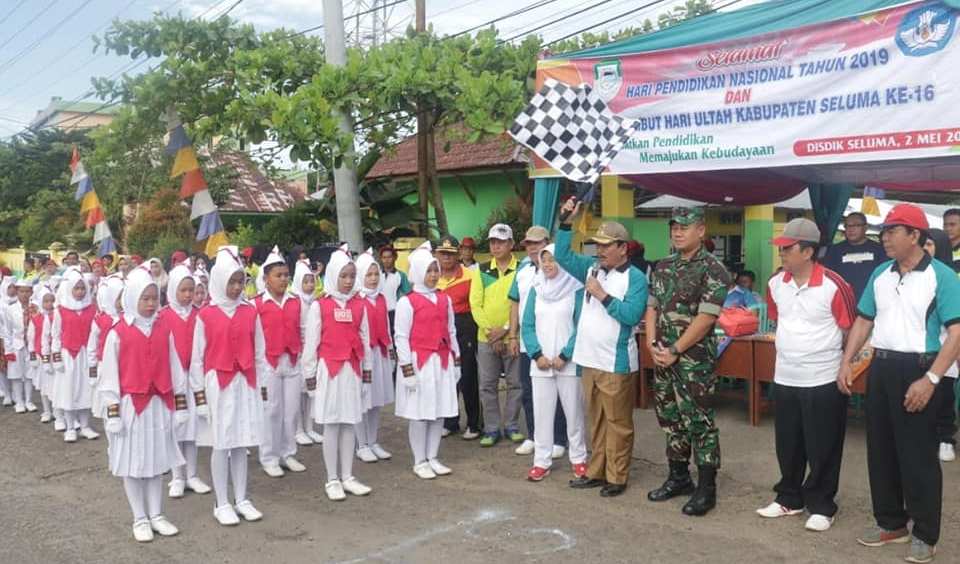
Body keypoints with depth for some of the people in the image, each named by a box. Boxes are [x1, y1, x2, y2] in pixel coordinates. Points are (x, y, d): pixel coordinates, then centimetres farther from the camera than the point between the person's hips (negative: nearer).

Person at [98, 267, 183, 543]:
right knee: (133, 462, 6)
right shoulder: (118, 333, -8)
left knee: (157, 459, 11)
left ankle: (156, 515, 21)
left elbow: (172, 366, 7)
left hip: (159, 405, 3)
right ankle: (140, 519, 17)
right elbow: (109, 374, -6)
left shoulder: (164, 330, 3)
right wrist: (113, 411, -8)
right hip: (131, 405, -3)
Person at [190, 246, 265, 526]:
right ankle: (222, 504, 14)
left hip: (245, 384, 3)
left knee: (241, 443, 9)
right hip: (217, 385, -2)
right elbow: (197, 358, -1)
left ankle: (241, 500, 19)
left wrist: (260, 387, 6)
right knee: (221, 443, 4)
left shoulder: (250, 313, 3)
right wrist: (199, 393, -3)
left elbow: (259, 354, 7)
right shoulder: (205, 315, -4)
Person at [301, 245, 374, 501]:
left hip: (352, 370, 4)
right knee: (331, 424, 2)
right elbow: (311, 341, -4)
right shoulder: (319, 306, -6)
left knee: (349, 423, 8)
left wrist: (366, 367, 11)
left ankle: (347, 477, 16)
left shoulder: (359, 306, 5)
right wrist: (310, 372, -3)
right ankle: (332, 480, 10)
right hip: (329, 369, -3)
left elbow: (364, 338, 10)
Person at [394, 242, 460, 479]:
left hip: (442, 362, 5)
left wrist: (455, 360, 12)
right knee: (420, 413, 0)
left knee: (439, 411, 8)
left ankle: (433, 458, 20)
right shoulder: (407, 302, -7)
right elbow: (401, 337, -9)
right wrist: (407, 368, -13)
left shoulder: (445, 299, 10)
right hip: (419, 362, -5)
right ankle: (420, 462, 11)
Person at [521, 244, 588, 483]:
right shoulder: (535, 289, 8)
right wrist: (537, 355, -6)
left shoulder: (576, 290, -4)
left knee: (574, 412, 5)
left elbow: (581, 327, -7)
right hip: (541, 362, 3)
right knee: (541, 412, 5)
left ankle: (578, 458, 19)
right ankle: (541, 461, 14)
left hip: (568, 362, -3)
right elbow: (527, 326, 6)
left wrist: (564, 356, -13)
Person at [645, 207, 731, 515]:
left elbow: (705, 318, -16)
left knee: (700, 423, -1)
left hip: (695, 360, -7)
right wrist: (653, 344, -2)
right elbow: (651, 307, 12)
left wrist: (675, 350, -15)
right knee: (671, 420, 15)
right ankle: (678, 478, 28)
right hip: (663, 358, 7)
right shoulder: (662, 267, 11)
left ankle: (706, 488, 9)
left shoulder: (713, 269, -11)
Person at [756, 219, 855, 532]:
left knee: (822, 448, 6)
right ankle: (789, 498, 31)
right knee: (788, 446, 16)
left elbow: (850, 329, -7)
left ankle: (821, 506, 20)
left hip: (823, 379, -5)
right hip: (784, 377, 6)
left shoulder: (834, 285, -16)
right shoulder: (776, 284, 1)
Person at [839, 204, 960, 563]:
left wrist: (931, 379, -22)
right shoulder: (880, 274, 8)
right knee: (880, 450, 13)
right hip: (881, 368, 6)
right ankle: (891, 523, 29)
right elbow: (864, 321, 15)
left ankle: (925, 535, 17)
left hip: (917, 370, -6)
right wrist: (846, 362, 5)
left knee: (918, 455, 2)